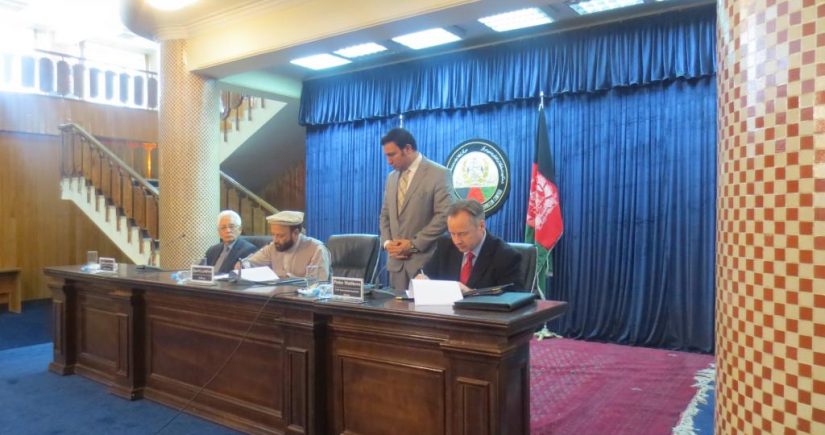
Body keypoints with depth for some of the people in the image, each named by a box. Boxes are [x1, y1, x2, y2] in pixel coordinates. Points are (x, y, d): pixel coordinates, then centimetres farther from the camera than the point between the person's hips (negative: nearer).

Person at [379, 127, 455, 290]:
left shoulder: (439, 174, -6)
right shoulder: (391, 177, 15)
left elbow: (444, 216, -13)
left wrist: (414, 244, -14)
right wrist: (387, 242, 1)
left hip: (426, 260, -6)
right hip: (396, 261, 6)